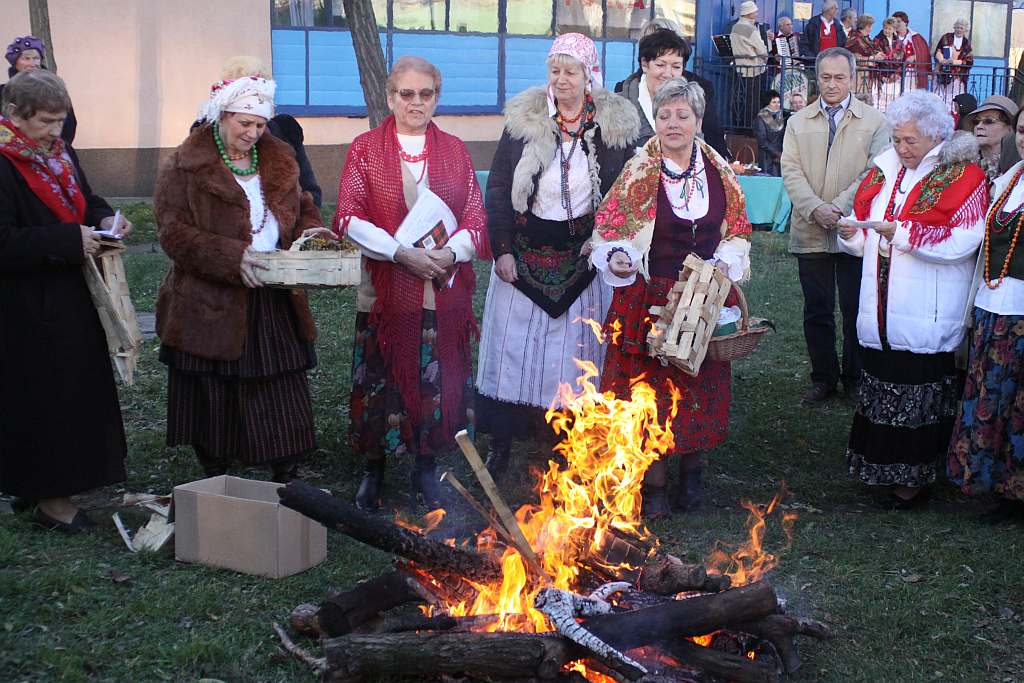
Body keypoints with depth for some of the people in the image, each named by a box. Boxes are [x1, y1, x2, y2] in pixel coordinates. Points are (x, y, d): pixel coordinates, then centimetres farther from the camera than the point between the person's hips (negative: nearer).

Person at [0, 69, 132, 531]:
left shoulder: (58, 154, 8)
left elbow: (85, 202, 22)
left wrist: (104, 220, 1)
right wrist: (70, 241, -25)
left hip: (71, 302, 9)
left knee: (77, 390, 13)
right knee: (42, 399, -2)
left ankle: (43, 484, 26)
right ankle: (49, 497, 10)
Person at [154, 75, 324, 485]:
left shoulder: (279, 160, 11)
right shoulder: (185, 166, -6)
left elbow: (302, 210, 21)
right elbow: (173, 232, -13)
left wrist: (312, 234, -3)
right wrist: (232, 256, -25)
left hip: (275, 304, 4)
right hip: (211, 305, -4)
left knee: (283, 398, 6)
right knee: (214, 401, 6)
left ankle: (286, 482, 18)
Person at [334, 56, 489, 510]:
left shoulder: (454, 151, 10)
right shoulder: (365, 149, 3)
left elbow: (476, 218, 6)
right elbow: (349, 218, -5)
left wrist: (450, 253, -13)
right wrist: (401, 253, -16)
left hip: (444, 290, 2)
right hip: (385, 290, -2)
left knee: (437, 381, 5)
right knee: (381, 380, 2)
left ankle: (425, 469, 21)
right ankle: (374, 470, 20)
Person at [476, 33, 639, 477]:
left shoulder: (616, 124, -3)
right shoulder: (524, 120, -3)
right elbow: (498, 186, -1)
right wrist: (502, 250, -7)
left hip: (585, 255, 0)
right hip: (527, 252, 1)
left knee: (580, 349, 5)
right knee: (514, 345, 6)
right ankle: (501, 443, 16)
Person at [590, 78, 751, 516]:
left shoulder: (719, 173, 4)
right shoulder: (638, 172, -4)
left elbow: (737, 231, 12)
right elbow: (609, 230, -2)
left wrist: (725, 262, -5)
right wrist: (617, 258, -22)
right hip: (649, 296, -2)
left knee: (699, 386, 9)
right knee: (649, 386, 0)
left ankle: (691, 473, 28)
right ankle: (654, 484, 13)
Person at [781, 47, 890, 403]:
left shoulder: (874, 122, 3)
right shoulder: (798, 122, 10)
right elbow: (791, 171, 1)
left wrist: (839, 206, -15)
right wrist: (815, 209, -14)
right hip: (810, 231, 2)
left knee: (856, 311, 4)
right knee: (817, 311, 8)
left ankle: (855, 379, 16)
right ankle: (823, 377, 20)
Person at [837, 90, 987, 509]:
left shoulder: (962, 175, -6)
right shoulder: (884, 170, 13)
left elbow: (962, 240, -17)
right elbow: (864, 220, 21)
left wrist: (902, 232, -22)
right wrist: (852, 232, -3)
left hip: (926, 315, -6)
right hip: (882, 312, 6)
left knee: (920, 393, -1)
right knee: (882, 387, 11)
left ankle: (916, 478, 10)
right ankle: (883, 467, 24)